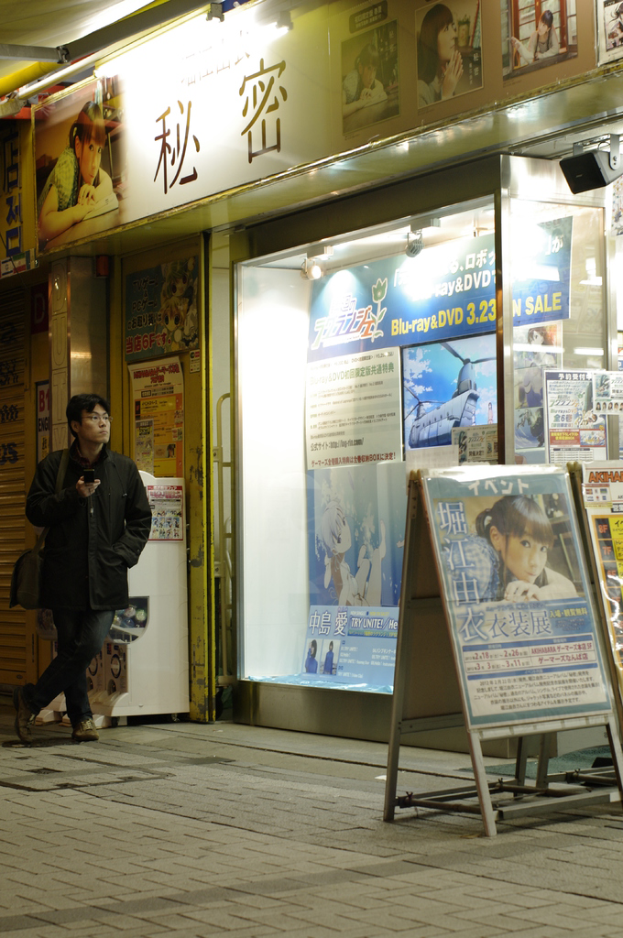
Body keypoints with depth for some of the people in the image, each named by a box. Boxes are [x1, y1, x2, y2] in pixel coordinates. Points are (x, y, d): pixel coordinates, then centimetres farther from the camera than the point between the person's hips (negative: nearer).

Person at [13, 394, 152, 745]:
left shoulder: (124, 469, 8)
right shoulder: (54, 466, 4)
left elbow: (141, 519, 12)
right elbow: (35, 511, 1)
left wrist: (122, 554, -2)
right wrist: (73, 495, -13)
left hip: (107, 578, 1)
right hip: (65, 576, -1)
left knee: (90, 646, -10)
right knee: (71, 647, 4)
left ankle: (32, 700, 7)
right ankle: (82, 717, 20)